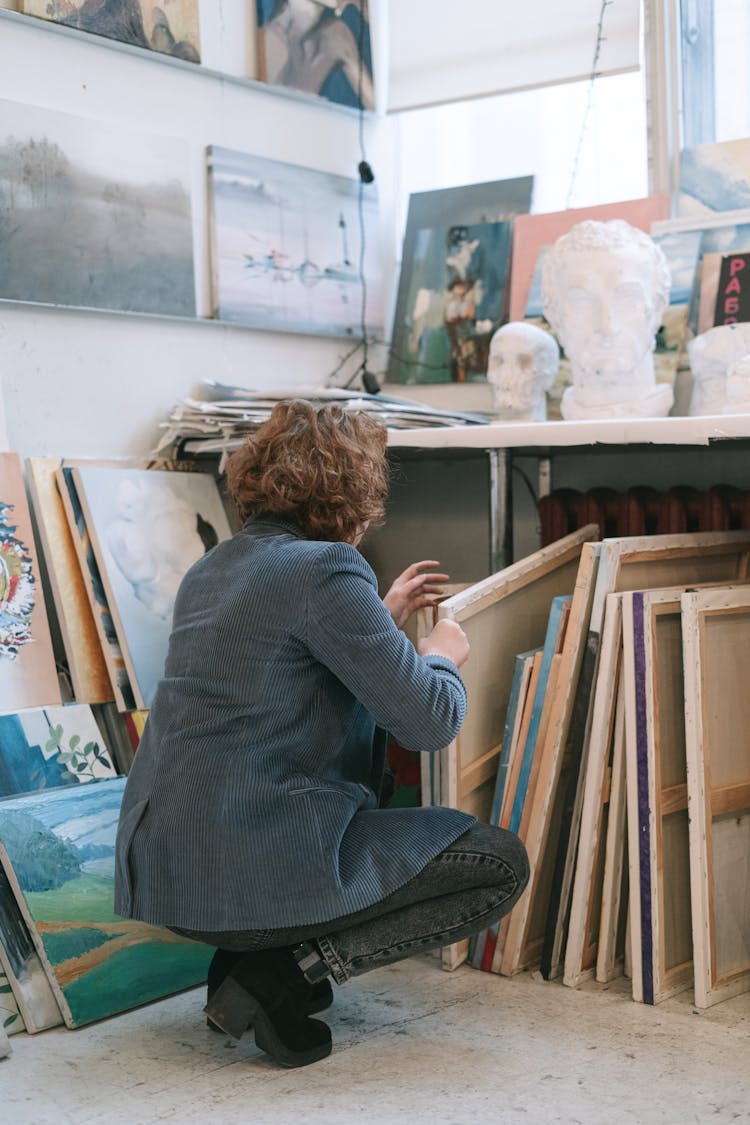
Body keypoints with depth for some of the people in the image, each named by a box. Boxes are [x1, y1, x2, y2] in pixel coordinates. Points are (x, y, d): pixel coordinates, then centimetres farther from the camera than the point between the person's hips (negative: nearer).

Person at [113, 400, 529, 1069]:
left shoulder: (214, 567, 14)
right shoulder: (325, 569, -13)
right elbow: (430, 722, -13)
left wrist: (382, 621, 31)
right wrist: (444, 657, 9)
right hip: (252, 863, -9)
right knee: (503, 864, -1)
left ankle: (256, 958, 14)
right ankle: (286, 969, -7)